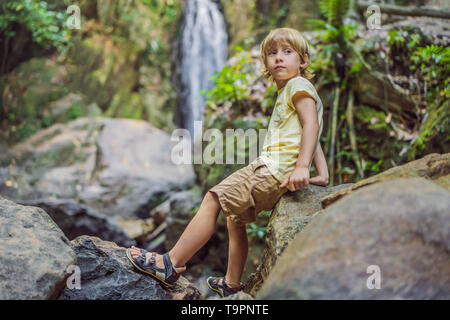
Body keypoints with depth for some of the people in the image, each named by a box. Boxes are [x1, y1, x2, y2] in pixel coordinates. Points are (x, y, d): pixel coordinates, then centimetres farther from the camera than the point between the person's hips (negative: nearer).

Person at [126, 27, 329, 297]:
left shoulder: (299, 85, -3)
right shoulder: (288, 93, 26)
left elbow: (311, 125, -19)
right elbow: (314, 139, 23)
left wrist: (301, 166, -28)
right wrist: (323, 174, 13)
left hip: (276, 171, -10)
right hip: (269, 168, 10)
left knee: (213, 199, -11)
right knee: (235, 217, 18)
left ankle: (171, 264, -6)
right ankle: (232, 284, 28)